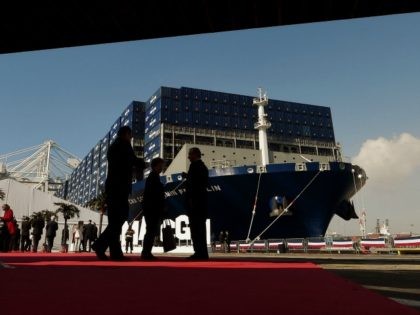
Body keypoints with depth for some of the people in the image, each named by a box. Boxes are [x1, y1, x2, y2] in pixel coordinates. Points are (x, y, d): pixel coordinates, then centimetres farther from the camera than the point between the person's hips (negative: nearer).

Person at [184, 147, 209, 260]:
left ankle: (200, 253, -7)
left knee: (195, 228, -8)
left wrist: (190, 199, -16)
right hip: (201, 200, 10)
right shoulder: (203, 166, 19)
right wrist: (188, 177, 18)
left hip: (194, 200, -9)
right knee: (200, 228, 10)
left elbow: (193, 183, -18)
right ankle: (202, 253, 13)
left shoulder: (194, 165, -9)